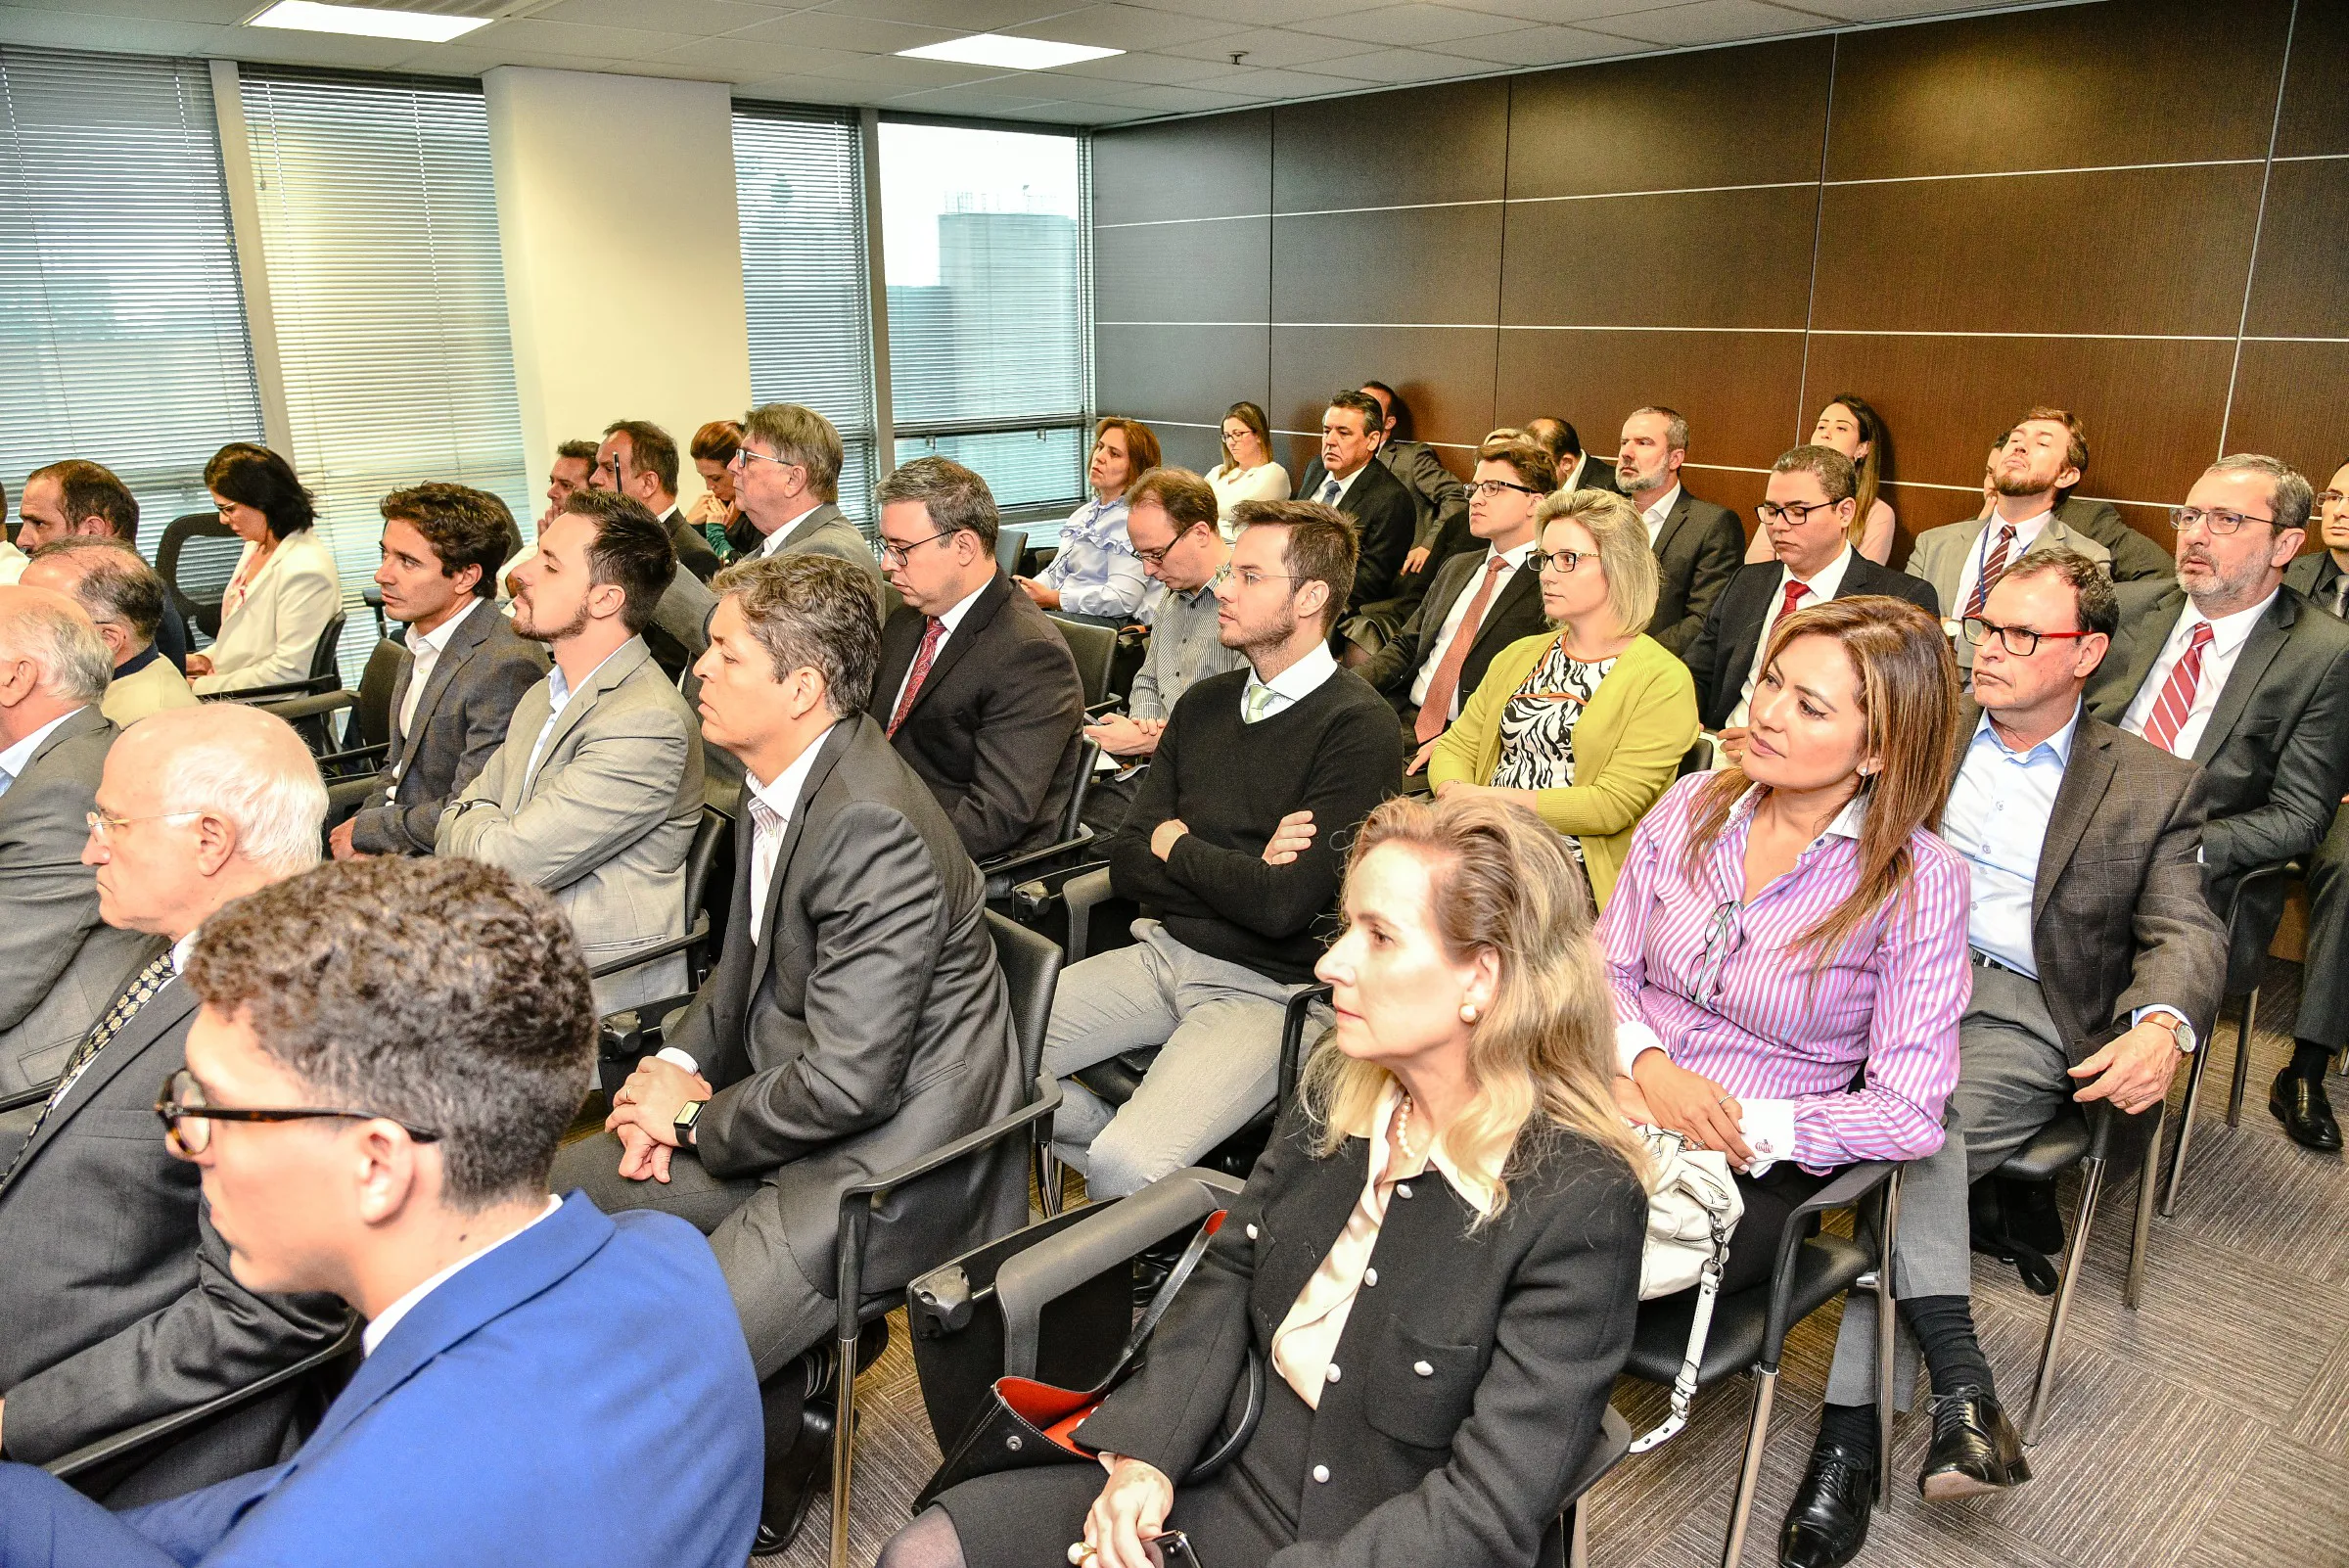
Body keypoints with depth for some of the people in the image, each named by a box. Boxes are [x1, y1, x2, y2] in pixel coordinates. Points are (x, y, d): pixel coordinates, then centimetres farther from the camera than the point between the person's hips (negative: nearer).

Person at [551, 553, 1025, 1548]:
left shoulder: (874, 829, -28)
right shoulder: (777, 784, 1)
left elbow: (846, 1082, -26)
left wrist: (698, 1118, -11)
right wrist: (679, 1065, 1)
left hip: (885, 1156, -10)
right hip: (786, 1110, 10)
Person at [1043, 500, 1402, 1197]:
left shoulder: (1358, 727, -12)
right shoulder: (1203, 705, 10)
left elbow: (1284, 905, -21)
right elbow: (1127, 864, 5)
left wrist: (1177, 845, -4)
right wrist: (1237, 870, -13)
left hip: (1265, 988, -7)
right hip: (1162, 952, 7)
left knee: (1127, 1166, -25)